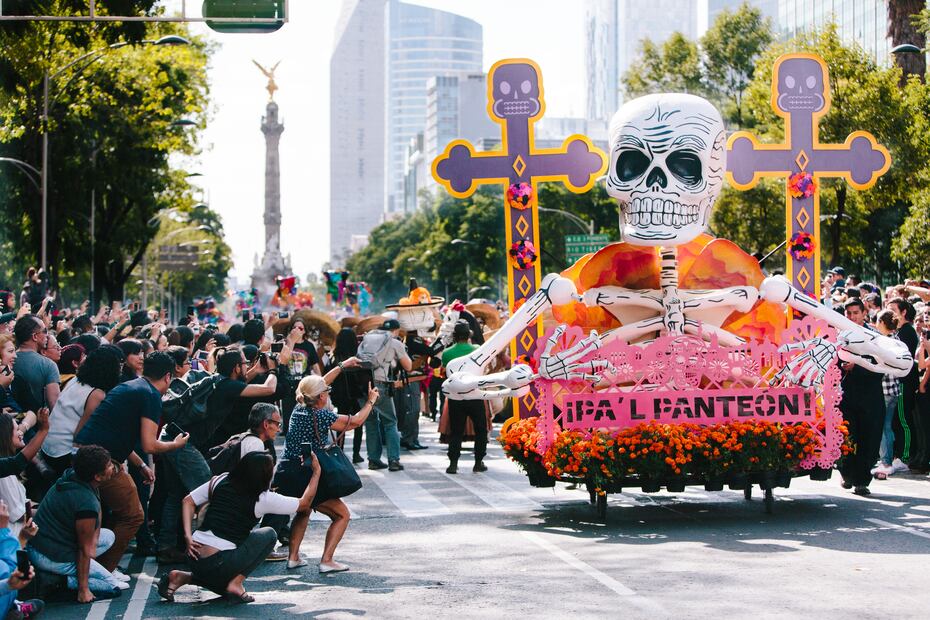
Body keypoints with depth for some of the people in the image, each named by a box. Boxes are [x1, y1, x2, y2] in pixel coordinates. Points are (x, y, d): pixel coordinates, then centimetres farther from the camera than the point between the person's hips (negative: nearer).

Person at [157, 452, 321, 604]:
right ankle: (236, 583, -1)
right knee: (269, 534, 8)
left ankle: (182, 577, 12)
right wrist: (317, 471, 15)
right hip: (217, 563, -7)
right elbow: (304, 503, 5)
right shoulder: (263, 499, -5)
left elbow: (188, 501, 9)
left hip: (195, 558, 7)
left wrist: (188, 537, 2)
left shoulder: (220, 482, 8)